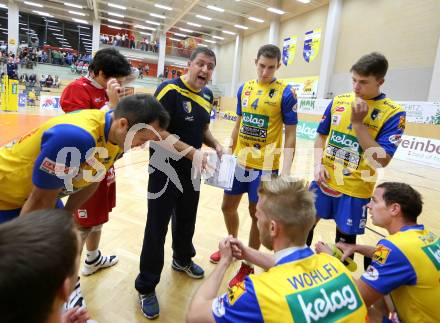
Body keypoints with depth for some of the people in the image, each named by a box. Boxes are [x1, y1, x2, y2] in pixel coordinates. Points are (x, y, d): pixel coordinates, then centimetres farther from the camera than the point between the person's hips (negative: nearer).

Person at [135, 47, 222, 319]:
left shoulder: (208, 95, 4)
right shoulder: (170, 89, -17)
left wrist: (216, 146, -2)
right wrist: (191, 151, -26)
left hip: (191, 171, 7)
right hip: (165, 169, -6)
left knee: (187, 220, 22)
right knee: (157, 227, 2)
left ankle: (182, 259, 49)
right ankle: (146, 287, 21)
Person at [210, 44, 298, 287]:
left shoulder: (285, 93, -10)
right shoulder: (244, 88, 6)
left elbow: (290, 134, -9)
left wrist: (286, 170, -17)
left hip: (265, 166, -5)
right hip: (239, 162, 6)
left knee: (257, 214, 7)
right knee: (228, 207, 16)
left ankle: (247, 265, 27)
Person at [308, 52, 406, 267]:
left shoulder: (393, 113, -11)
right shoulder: (339, 101, 1)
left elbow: (382, 160, -18)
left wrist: (358, 123, -22)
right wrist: (318, 164, -3)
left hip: (354, 191, -3)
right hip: (324, 181, 4)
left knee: (344, 240, 12)